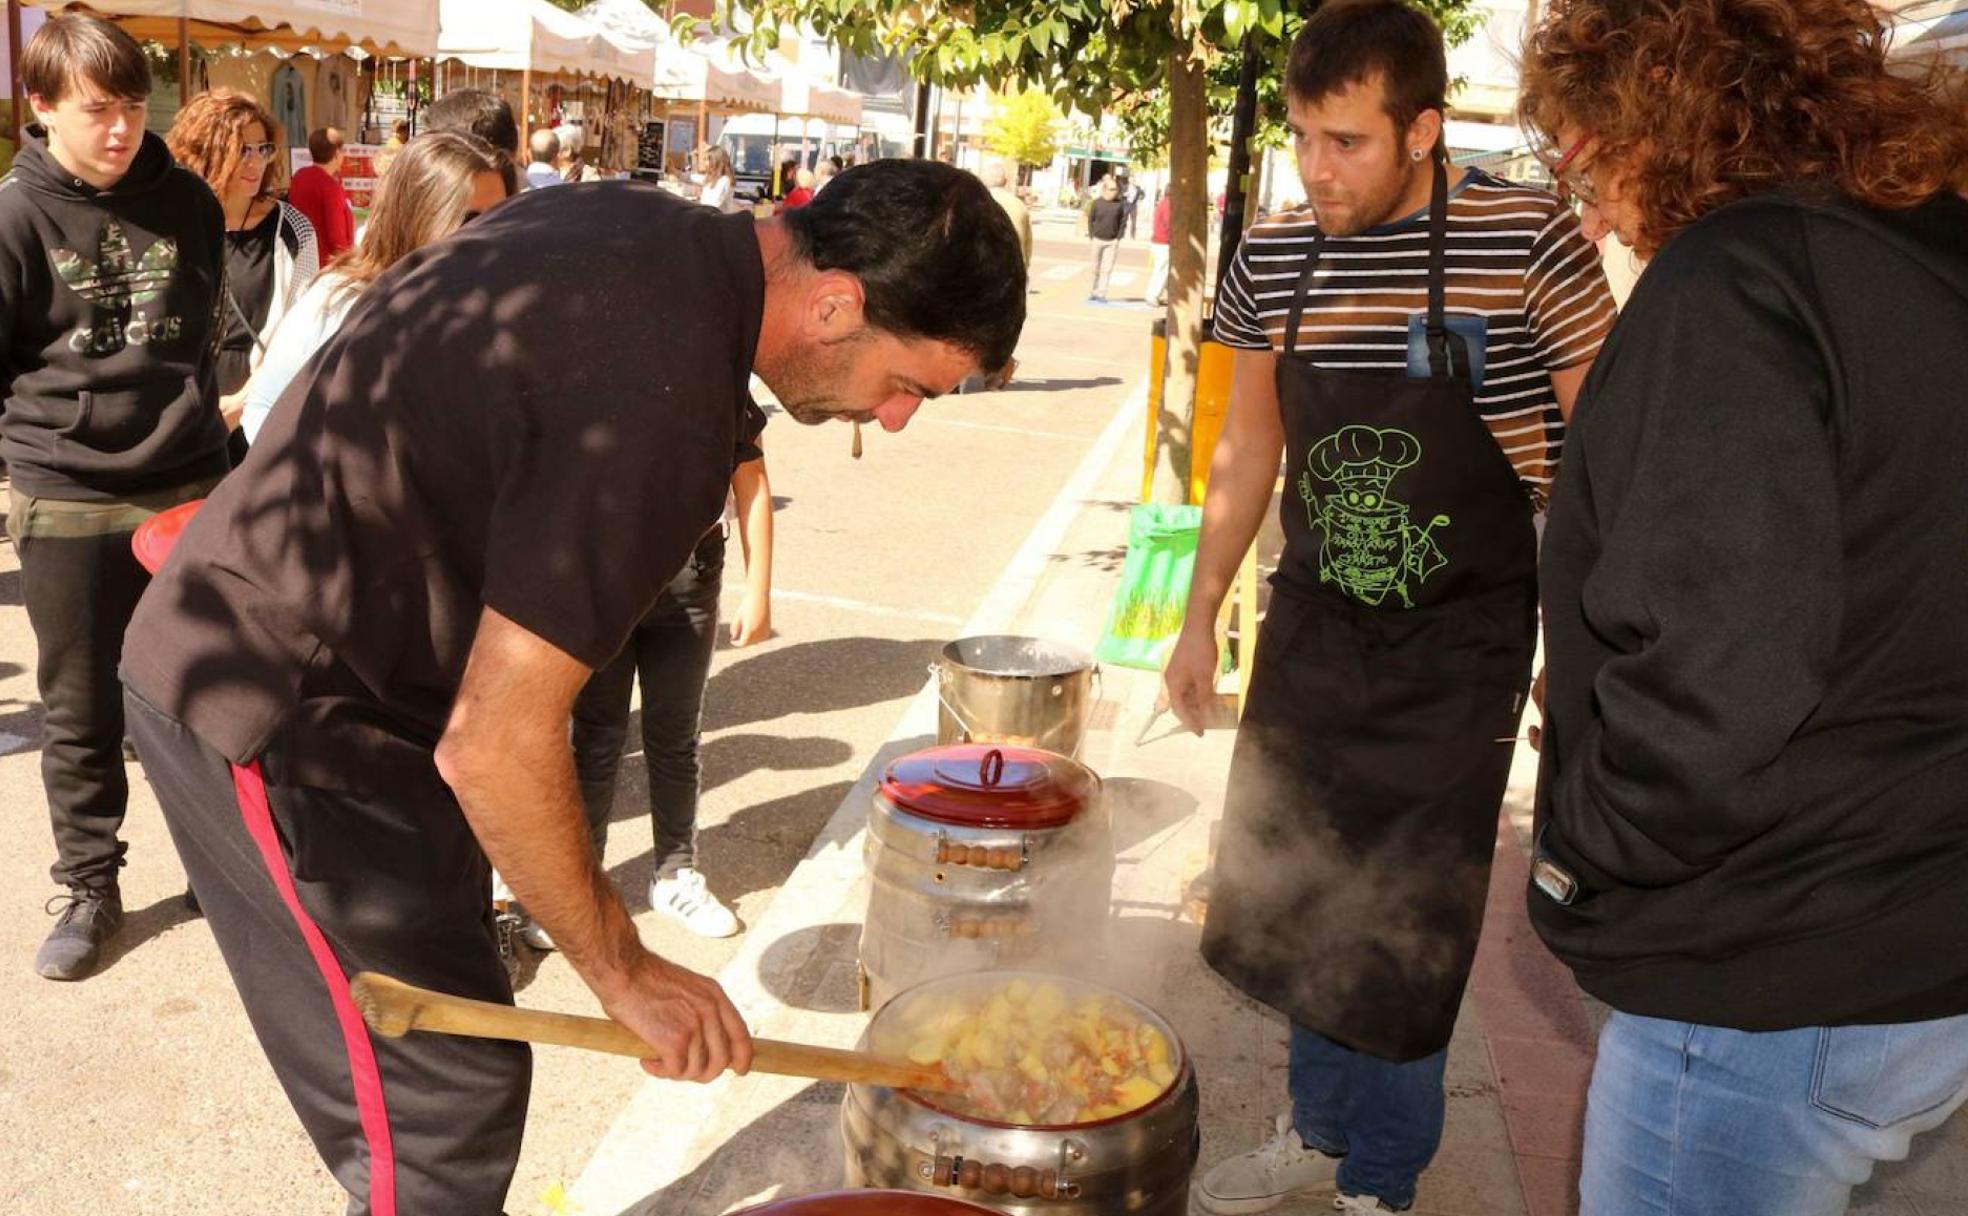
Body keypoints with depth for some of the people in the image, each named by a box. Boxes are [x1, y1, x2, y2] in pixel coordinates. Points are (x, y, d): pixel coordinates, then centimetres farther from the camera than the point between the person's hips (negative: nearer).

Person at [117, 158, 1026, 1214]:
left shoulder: (653, 224, -1)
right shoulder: (660, 409, -30)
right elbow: (494, 749, -28)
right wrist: (622, 971, -16)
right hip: (272, 715, -10)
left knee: (450, 1007, 19)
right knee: (445, 1099, -4)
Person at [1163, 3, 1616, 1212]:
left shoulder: (1529, 239, -14)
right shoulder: (1273, 258, -2)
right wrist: (1201, 618, 9)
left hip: (1460, 638, -4)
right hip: (1314, 630, 4)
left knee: (1404, 926, 3)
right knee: (1296, 894, 15)